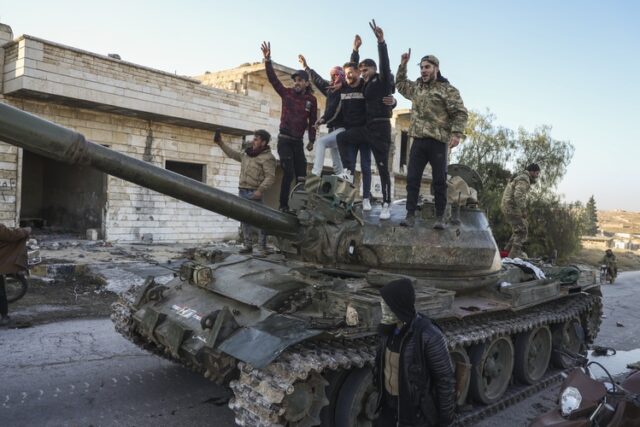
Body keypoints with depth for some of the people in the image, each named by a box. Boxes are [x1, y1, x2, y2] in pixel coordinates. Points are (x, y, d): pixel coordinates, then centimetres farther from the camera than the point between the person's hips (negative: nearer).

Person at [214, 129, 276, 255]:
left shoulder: (267, 157, -8)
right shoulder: (247, 153, 17)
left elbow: (270, 177, -16)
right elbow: (233, 154, 31)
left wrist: (260, 190, -26)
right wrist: (221, 143, 29)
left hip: (254, 193, -8)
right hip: (242, 191, 8)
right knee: (245, 220, 10)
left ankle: (263, 248, -2)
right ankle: (248, 245, 18)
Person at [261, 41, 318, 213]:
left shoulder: (311, 99, 3)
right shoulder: (287, 93, 0)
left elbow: (312, 121, 7)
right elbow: (272, 78, -8)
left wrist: (312, 141, 4)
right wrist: (267, 60, -19)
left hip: (298, 141, 3)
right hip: (284, 139, -3)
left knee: (301, 175, 2)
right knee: (288, 173, -12)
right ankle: (283, 206, -5)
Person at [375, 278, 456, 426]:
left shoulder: (428, 335, -30)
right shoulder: (389, 329, -9)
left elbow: (445, 378, -20)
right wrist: (382, 394, 18)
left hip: (417, 407, -6)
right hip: (390, 403, 6)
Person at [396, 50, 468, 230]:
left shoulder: (448, 90, -2)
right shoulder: (416, 87, 16)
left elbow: (461, 113, -6)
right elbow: (400, 84, 34)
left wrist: (457, 133, -19)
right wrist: (403, 64, 23)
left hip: (438, 141, -5)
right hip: (418, 140, 5)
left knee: (439, 181, 0)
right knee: (412, 179, 1)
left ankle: (440, 218, 6)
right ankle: (410, 215, 6)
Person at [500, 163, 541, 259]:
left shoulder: (521, 178, 22)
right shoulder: (524, 179, -12)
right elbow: (518, 195, -26)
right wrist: (523, 210, -24)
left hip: (508, 207, 10)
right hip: (511, 208, -10)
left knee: (524, 225, 19)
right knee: (522, 230, -6)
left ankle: (510, 249, 19)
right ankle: (514, 254, -5)